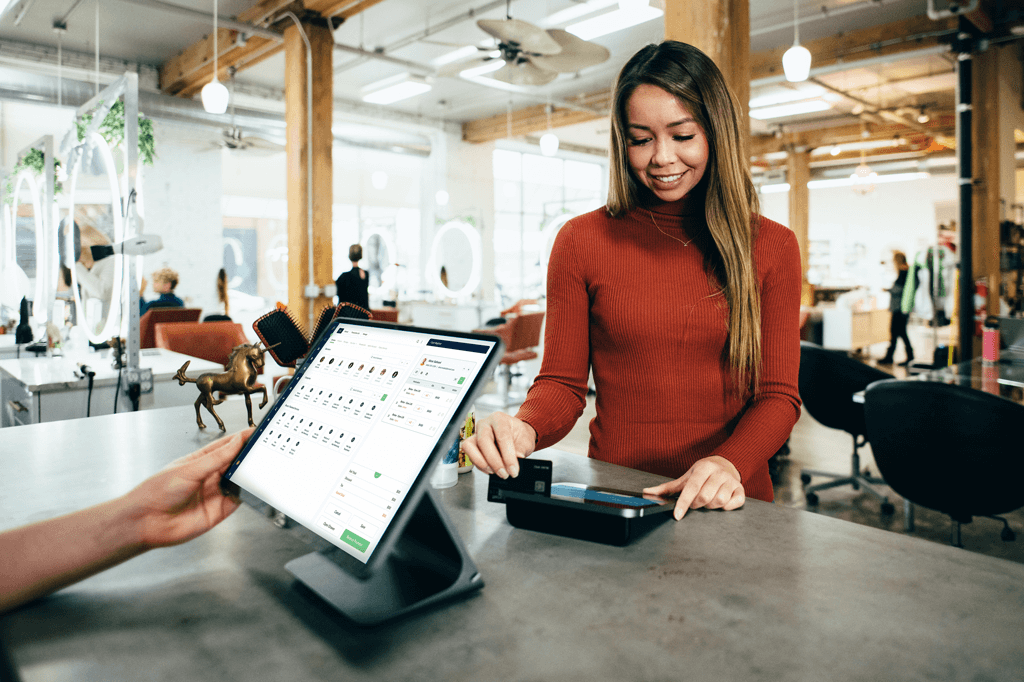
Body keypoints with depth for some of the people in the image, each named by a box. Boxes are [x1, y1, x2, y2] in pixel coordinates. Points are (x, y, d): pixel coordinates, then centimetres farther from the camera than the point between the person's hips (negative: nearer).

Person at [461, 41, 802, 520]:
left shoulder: (773, 247, 6)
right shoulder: (581, 240, 3)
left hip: (730, 504, 2)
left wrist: (731, 463, -17)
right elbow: (563, 383, 3)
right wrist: (524, 429, -19)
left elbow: (778, 395, 3)